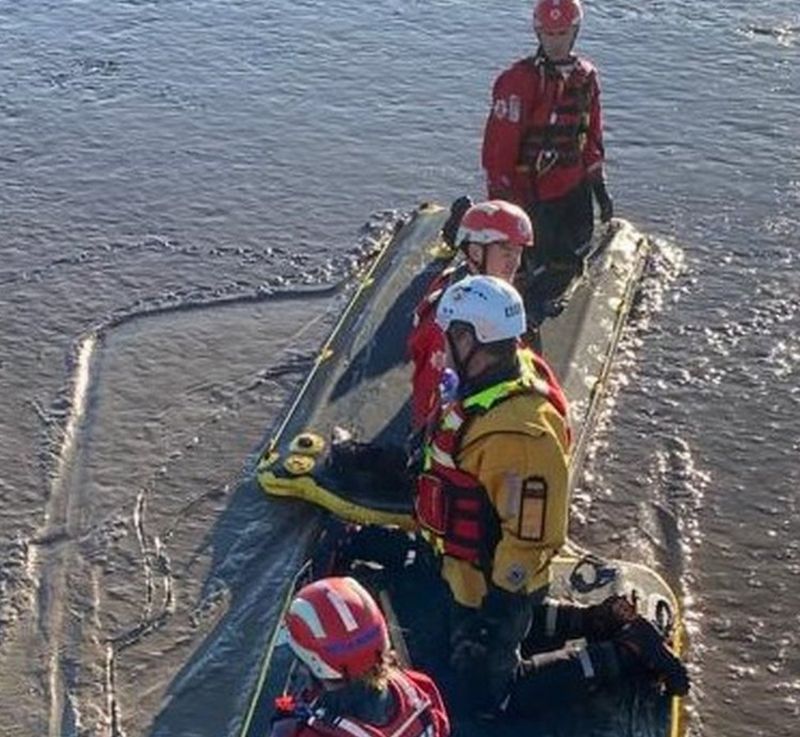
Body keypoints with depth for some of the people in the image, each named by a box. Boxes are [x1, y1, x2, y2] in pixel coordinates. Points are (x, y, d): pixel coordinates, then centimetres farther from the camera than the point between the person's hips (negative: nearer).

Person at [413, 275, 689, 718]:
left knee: (491, 695, 6)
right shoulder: (484, 391, -5)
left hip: (492, 583, -9)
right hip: (474, 570, 9)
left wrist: (499, 604, -23)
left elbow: (529, 537, -30)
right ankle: (603, 623, 29)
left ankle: (624, 655, 7)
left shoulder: (517, 433, -36)